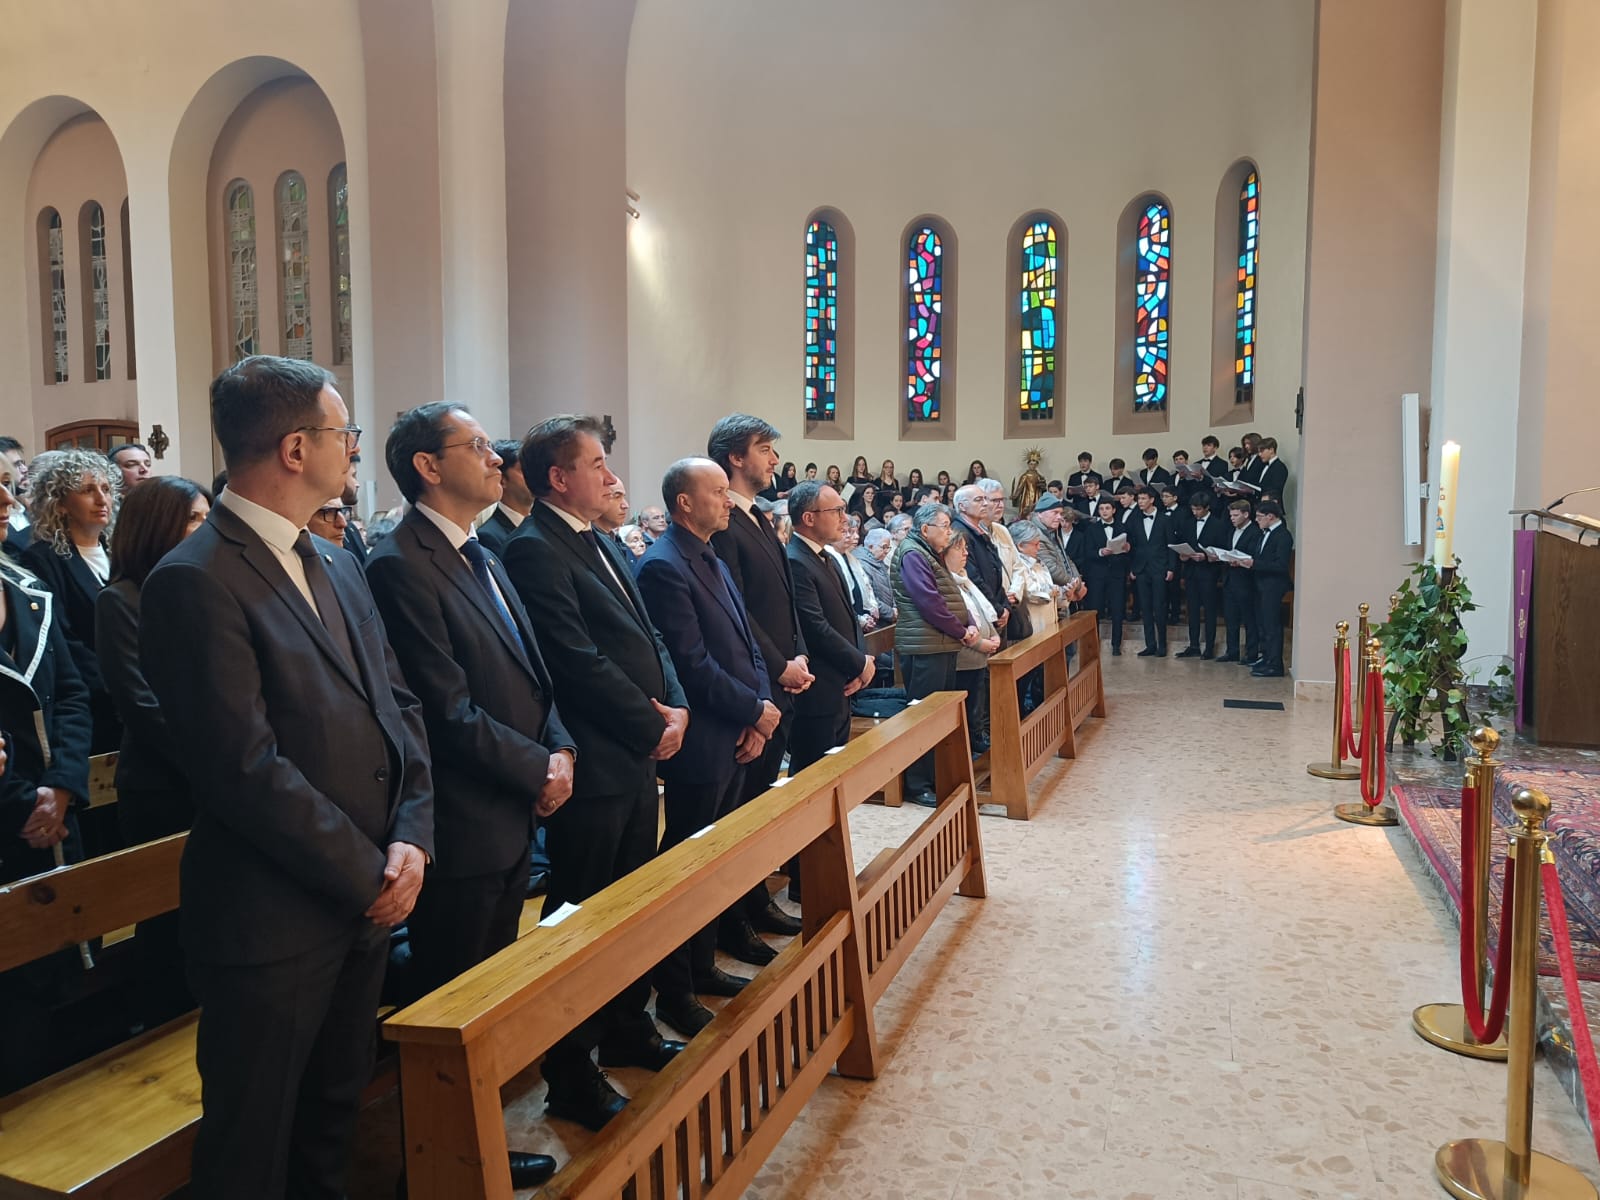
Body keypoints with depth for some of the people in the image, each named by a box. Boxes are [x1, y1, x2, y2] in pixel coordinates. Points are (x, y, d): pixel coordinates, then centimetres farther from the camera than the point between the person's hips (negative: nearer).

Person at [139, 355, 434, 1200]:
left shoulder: (336, 565, 10)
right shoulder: (195, 581, -17)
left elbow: (397, 703, 8)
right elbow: (246, 769, -22)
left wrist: (410, 838, -6)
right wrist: (368, 875, -15)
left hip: (366, 898, 8)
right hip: (273, 920, -8)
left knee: (335, 1115, 24)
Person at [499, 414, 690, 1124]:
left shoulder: (603, 547, 15)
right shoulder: (534, 550, -14)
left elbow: (647, 636, 16)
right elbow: (579, 661, -20)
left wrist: (676, 705, 0)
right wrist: (653, 725, -13)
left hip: (639, 756, 9)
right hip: (593, 766, -9)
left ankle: (627, 1025, 38)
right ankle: (571, 1075, 16)